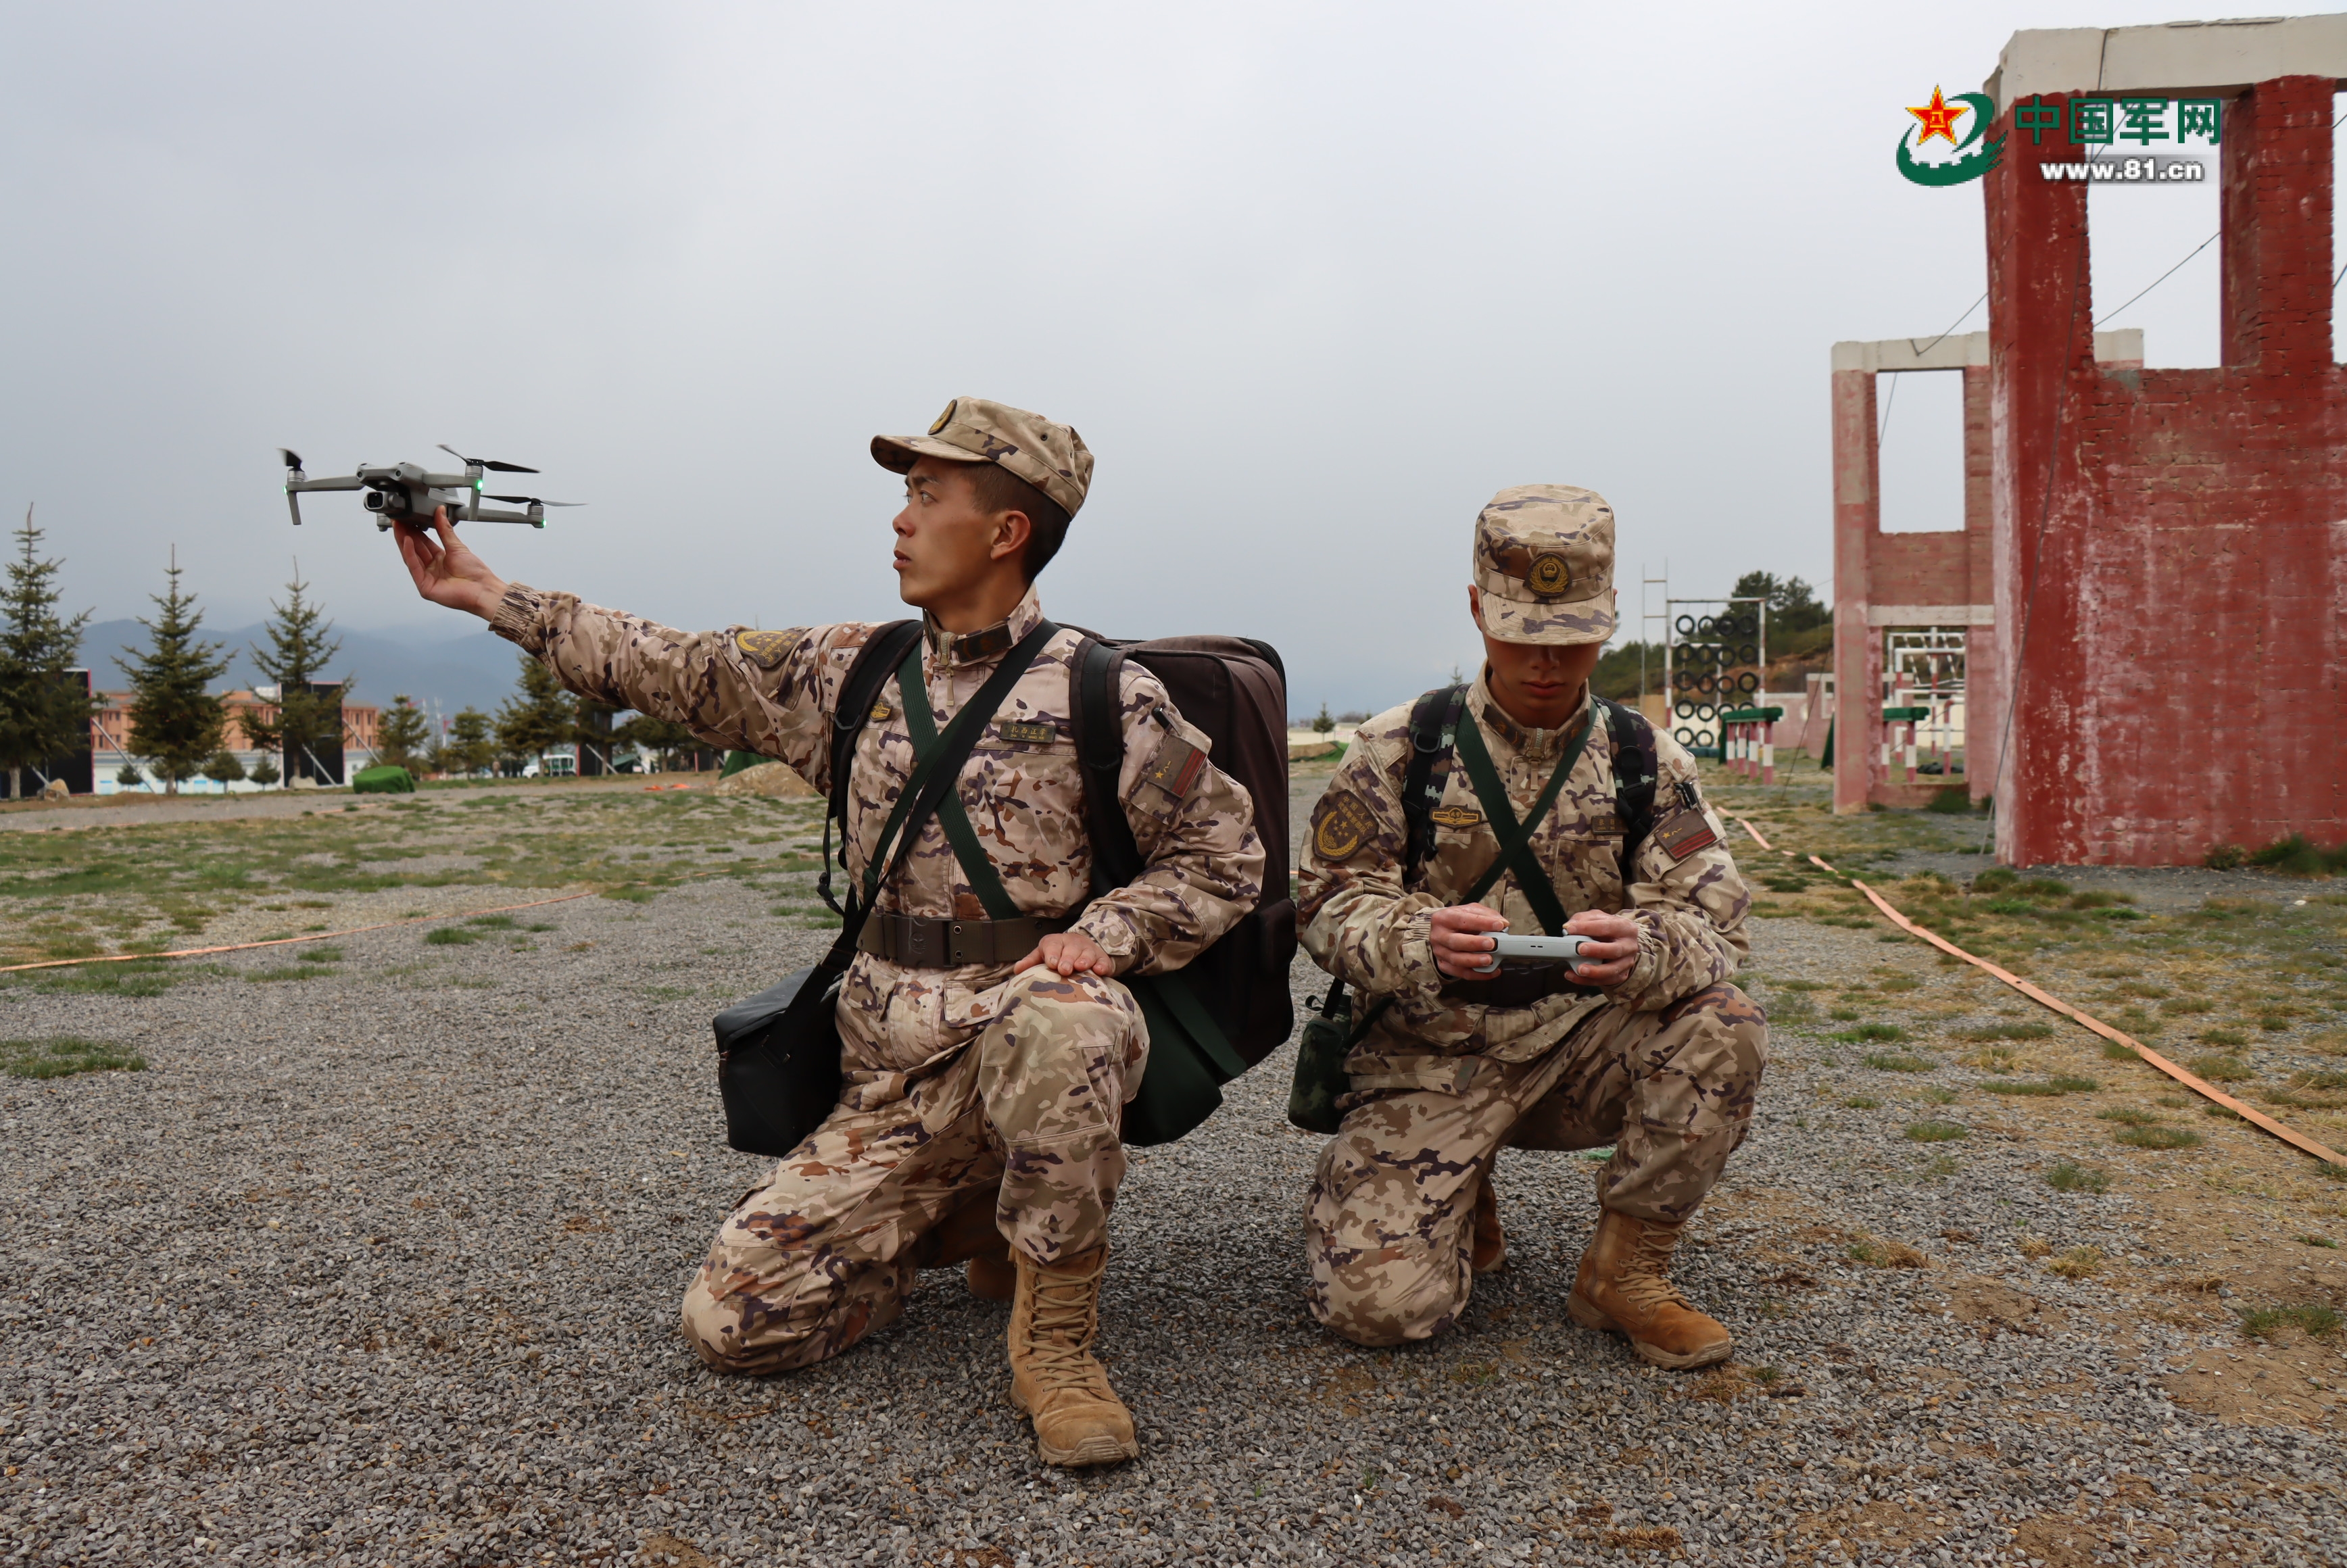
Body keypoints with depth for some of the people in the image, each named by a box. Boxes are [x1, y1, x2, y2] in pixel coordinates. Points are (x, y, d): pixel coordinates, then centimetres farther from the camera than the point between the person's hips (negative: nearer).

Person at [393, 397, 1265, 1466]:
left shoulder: (1097, 691, -4)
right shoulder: (854, 672, 10)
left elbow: (1224, 854, 0)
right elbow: (679, 672, 14)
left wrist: (1102, 936, -15)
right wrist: (492, 597, 15)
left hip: (1037, 1046, -4)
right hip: (893, 1083, 5)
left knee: (1057, 1018, -41)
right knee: (733, 1318, -5)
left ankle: (1055, 1339, -18)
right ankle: (975, 1216, 17)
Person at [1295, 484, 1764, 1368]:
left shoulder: (1647, 763, 1)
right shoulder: (1401, 748, -4)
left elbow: (1715, 928, -7)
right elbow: (1329, 906, -8)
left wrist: (1639, 949, -33)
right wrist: (1423, 940, -32)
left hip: (1581, 1051, 2)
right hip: (1432, 1060, -2)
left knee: (1725, 1028, -27)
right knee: (1379, 1304, -19)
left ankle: (1625, 1272, -6)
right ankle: (1464, 1208, 18)